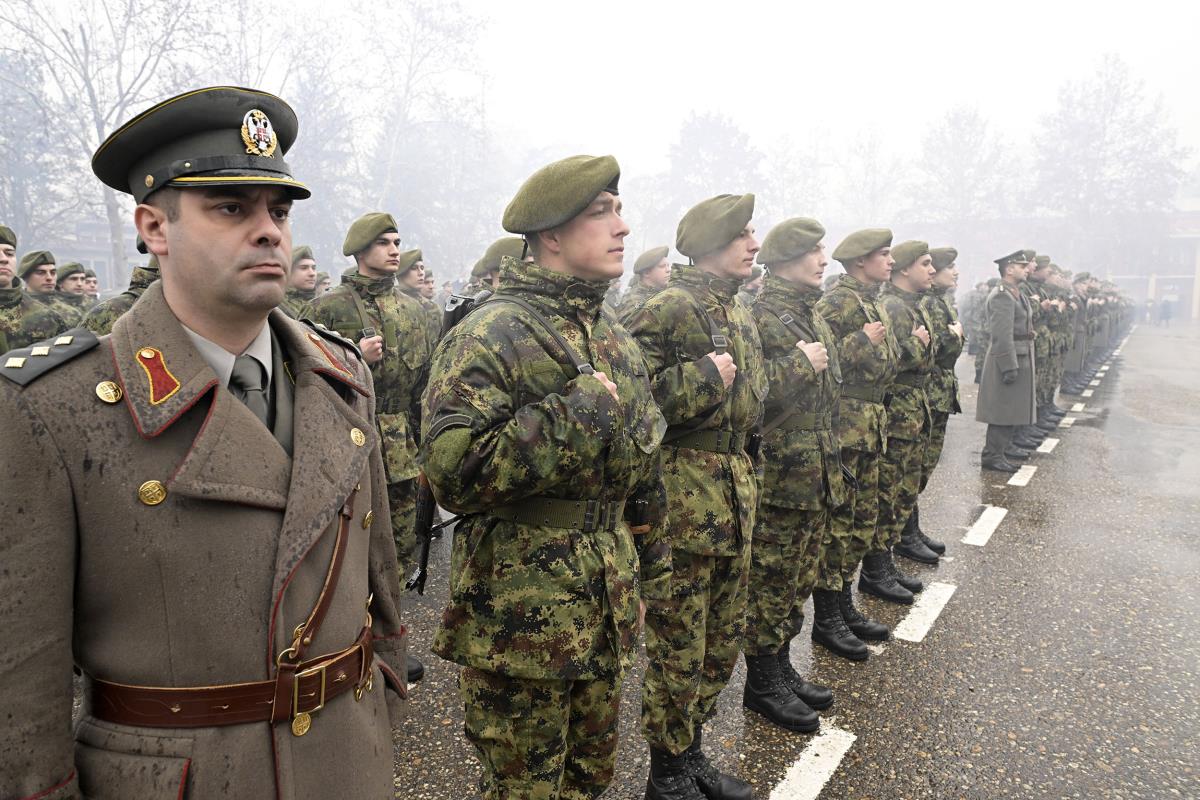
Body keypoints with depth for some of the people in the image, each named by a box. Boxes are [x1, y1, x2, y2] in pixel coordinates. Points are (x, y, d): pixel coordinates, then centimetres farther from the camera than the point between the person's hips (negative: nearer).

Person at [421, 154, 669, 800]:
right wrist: (574, 413, -25)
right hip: (520, 614, -7)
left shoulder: (616, 341, 10)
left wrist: (650, 566, 20)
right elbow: (453, 473, -26)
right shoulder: (491, 334, -15)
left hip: (608, 605, 7)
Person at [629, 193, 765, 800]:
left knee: (724, 640, 18)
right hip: (685, 501, -9)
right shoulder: (669, 308, -13)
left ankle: (691, 751, 36)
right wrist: (706, 377, -18)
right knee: (678, 648, 3)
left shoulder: (739, 313, 15)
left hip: (736, 497, 9)